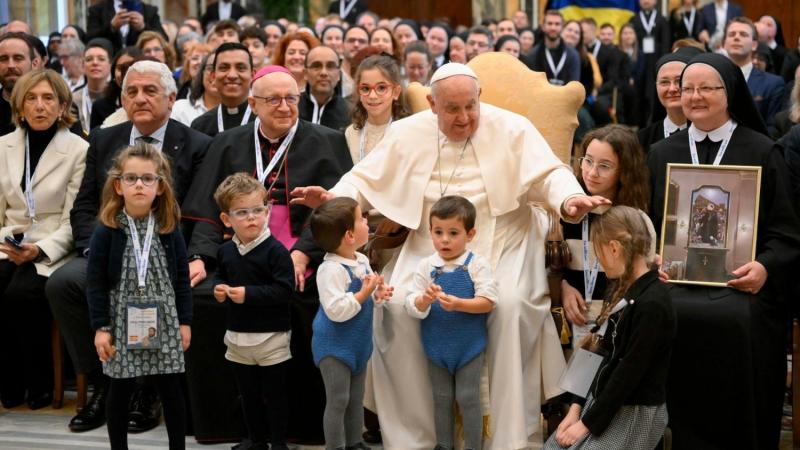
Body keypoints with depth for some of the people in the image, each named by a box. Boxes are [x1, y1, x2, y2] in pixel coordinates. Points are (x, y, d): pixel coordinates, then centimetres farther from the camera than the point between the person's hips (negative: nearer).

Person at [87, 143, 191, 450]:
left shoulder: (169, 230, 0)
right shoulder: (107, 231, -6)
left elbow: (181, 278, 5)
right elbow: (95, 282, -5)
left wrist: (185, 321, 3)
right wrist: (100, 327, -9)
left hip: (163, 323, 2)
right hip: (123, 324, -1)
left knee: (171, 390, 7)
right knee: (120, 392, 8)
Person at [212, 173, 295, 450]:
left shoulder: (275, 250, -16)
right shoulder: (226, 251, 4)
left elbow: (284, 290, -22)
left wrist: (249, 294, -24)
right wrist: (219, 288, -1)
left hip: (271, 337, -6)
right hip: (237, 336, 6)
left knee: (275, 394, 6)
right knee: (248, 394, 16)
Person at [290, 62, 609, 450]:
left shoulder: (512, 129, -3)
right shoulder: (407, 134, 4)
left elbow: (549, 174, -8)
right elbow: (366, 180, 6)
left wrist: (570, 200, -30)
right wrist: (333, 198, -14)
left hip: (501, 247, -2)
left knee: (510, 305, -31)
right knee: (397, 307, -23)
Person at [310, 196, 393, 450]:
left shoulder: (362, 261, 3)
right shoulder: (331, 270, -25)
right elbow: (336, 311, -30)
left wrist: (378, 295, -5)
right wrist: (364, 293, -26)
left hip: (357, 343, 8)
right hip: (334, 346, -8)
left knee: (356, 399, 18)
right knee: (338, 400, -1)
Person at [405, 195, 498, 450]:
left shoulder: (477, 265, -10)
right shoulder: (426, 266, -3)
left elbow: (488, 302, -15)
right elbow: (412, 307, -6)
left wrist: (458, 304, -28)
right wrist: (424, 300, -28)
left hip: (469, 345, -3)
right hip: (437, 346, 3)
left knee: (468, 399, 3)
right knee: (441, 399, 14)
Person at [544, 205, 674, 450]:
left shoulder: (652, 303, -21)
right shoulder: (623, 290, 11)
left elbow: (630, 372, -21)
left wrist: (589, 423, -16)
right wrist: (577, 407, 5)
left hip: (635, 413, -9)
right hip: (604, 403, 9)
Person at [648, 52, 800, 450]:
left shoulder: (763, 152, 7)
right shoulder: (661, 154, 16)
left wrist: (765, 267, -16)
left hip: (743, 290, -2)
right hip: (677, 290, 2)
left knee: (741, 407, -17)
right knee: (686, 409, -14)